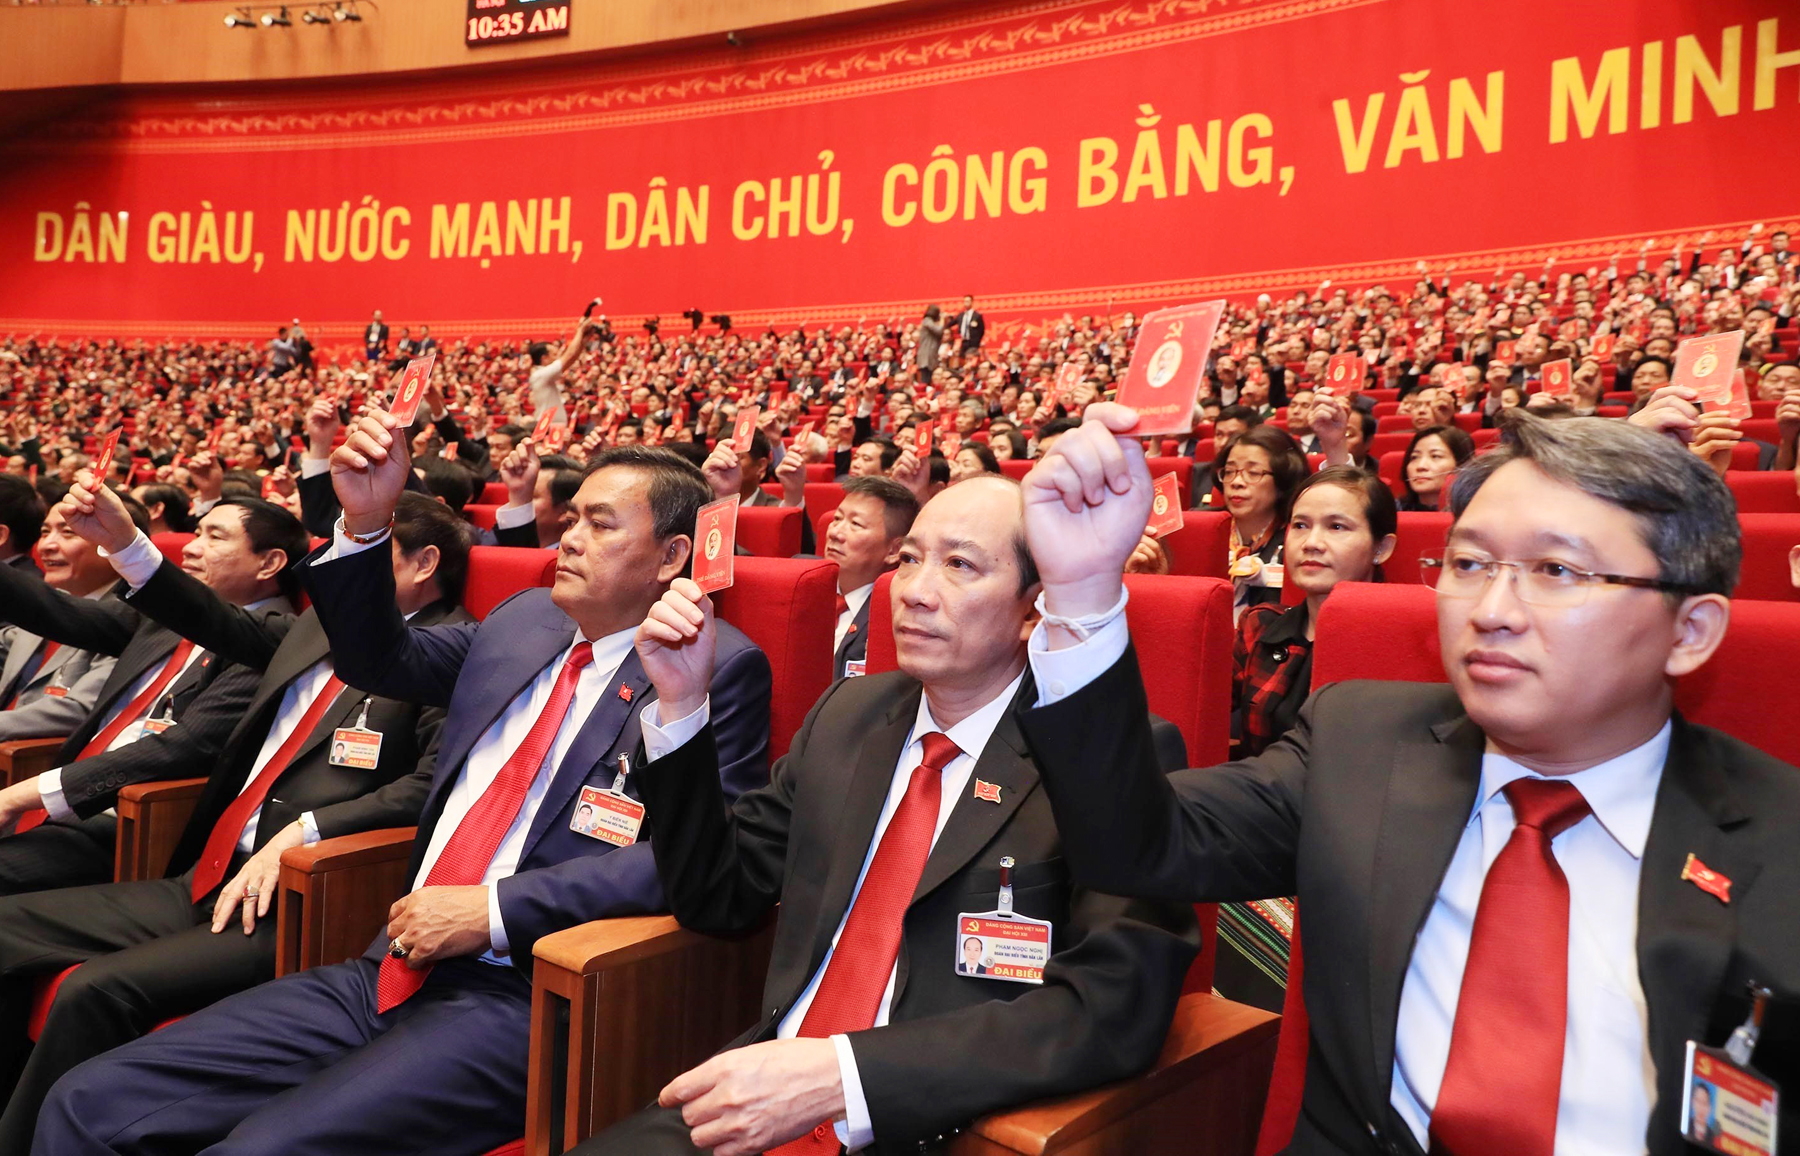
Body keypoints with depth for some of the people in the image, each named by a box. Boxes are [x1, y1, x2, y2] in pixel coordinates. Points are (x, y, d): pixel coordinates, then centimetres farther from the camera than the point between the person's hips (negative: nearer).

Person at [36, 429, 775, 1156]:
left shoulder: (718, 668, -6)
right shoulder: (525, 620, 15)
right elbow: (377, 662, 24)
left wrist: (493, 910, -16)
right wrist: (366, 523, 7)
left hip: (520, 1001, -7)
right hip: (395, 970, 7)